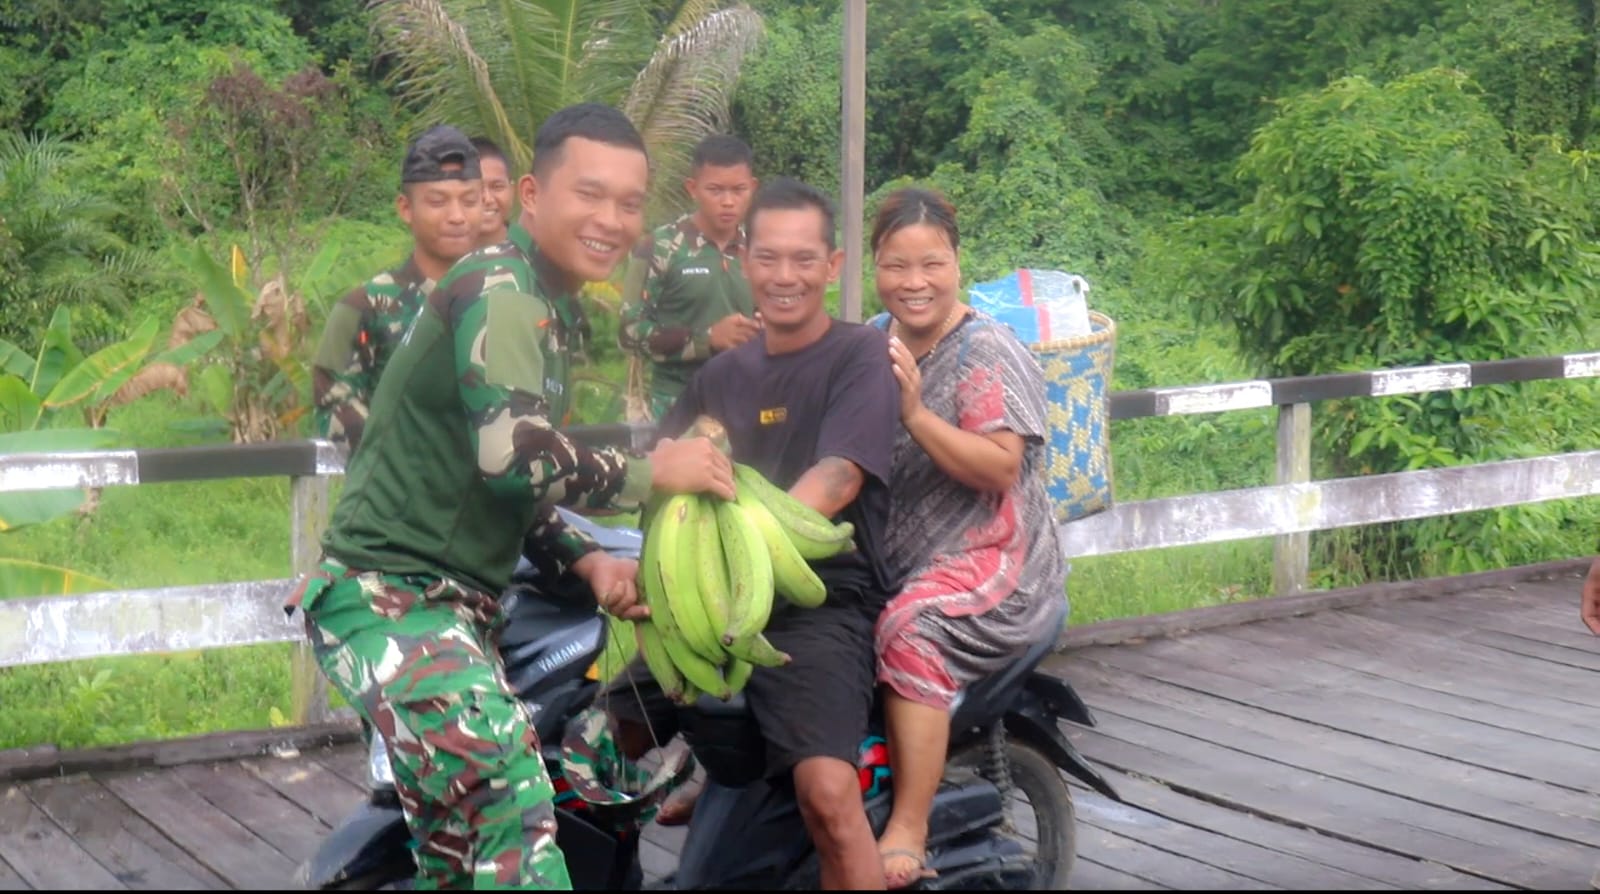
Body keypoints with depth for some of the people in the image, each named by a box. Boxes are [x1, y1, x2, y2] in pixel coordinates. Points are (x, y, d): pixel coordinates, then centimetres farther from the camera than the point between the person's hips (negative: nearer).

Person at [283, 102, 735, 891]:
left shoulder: (543, 304, 17)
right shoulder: (498, 287, -14)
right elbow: (515, 454, -29)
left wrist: (586, 561, 6)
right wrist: (652, 473, -15)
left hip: (452, 608, 11)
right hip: (392, 600, -11)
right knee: (513, 813, -26)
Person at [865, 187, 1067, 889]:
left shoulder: (988, 352, -9)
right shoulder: (874, 341, 10)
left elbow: (1002, 468, -20)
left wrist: (915, 412, -27)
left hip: (992, 558, -7)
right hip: (891, 555, 7)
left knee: (910, 627, -33)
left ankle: (909, 832, -30)